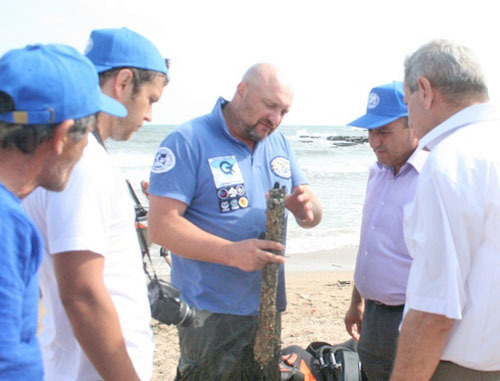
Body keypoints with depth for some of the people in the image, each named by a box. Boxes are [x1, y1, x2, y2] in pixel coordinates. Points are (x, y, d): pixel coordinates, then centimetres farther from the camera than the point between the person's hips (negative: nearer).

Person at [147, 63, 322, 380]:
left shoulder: (279, 143, 11)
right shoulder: (189, 142, -11)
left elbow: (312, 217, 12)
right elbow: (161, 225, -19)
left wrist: (306, 206, -13)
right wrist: (232, 252, -28)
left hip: (268, 307, 7)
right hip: (212, 315, -7)